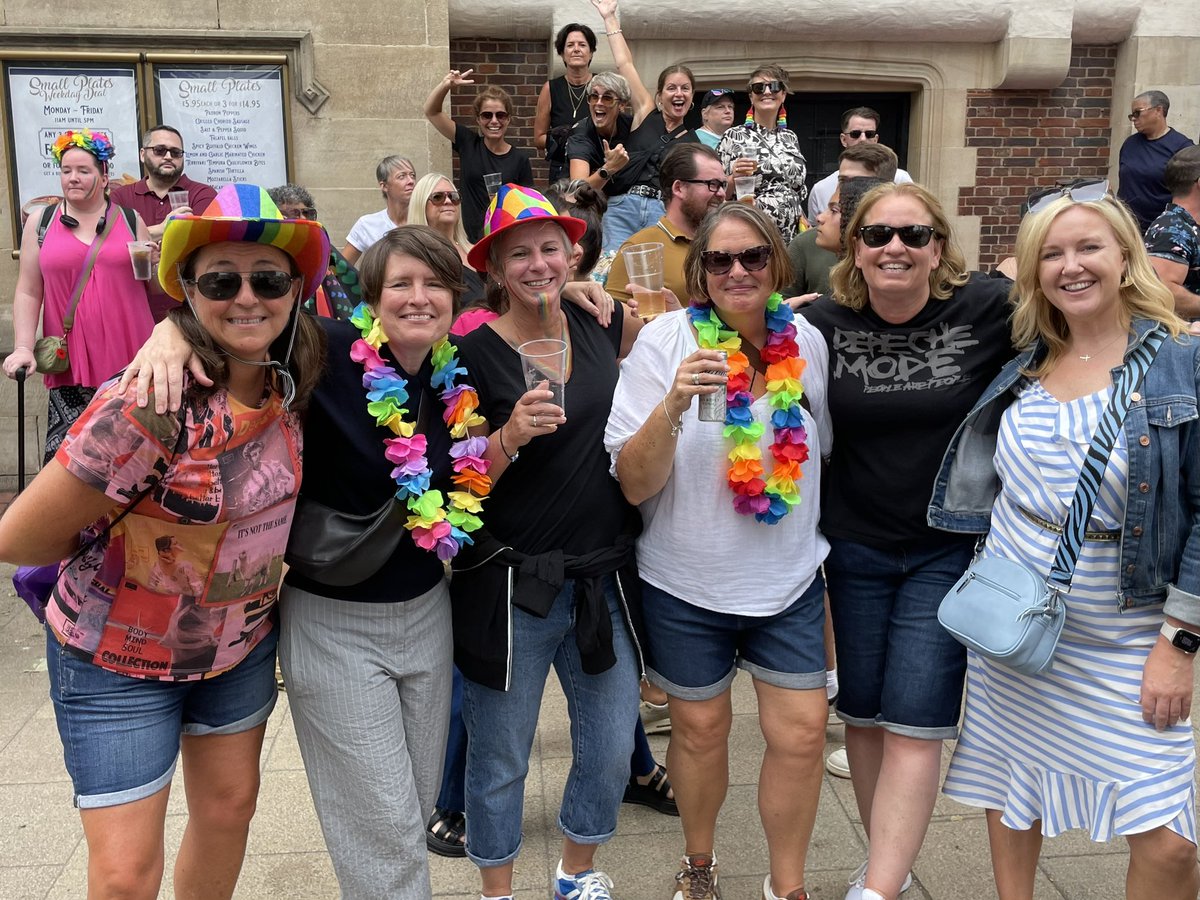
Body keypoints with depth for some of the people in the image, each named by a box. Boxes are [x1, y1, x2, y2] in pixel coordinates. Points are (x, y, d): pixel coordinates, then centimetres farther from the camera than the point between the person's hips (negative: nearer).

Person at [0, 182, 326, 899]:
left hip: (241, 642, 6)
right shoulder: (151, 408, -30)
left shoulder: (291, 382, -11)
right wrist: (121, 549, -5)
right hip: (119, 659, -5)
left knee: (229, 809, 19)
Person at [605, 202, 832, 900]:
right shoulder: (666, 341, -13)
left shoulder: (807, 342, -4)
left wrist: (823, 542, 12)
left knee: (802, 731, 3)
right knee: (700, 728, 12)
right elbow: (634, 485, -17)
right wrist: (672, 406, -32)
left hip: (790, 578, 3)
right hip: (688, 580, -2)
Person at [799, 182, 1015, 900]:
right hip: (855, 548, 3)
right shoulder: (823, 323, -6)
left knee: (915, 723, -5)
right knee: (862, 712, 13)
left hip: (950, 549, -2)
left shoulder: (988, 308, -11)